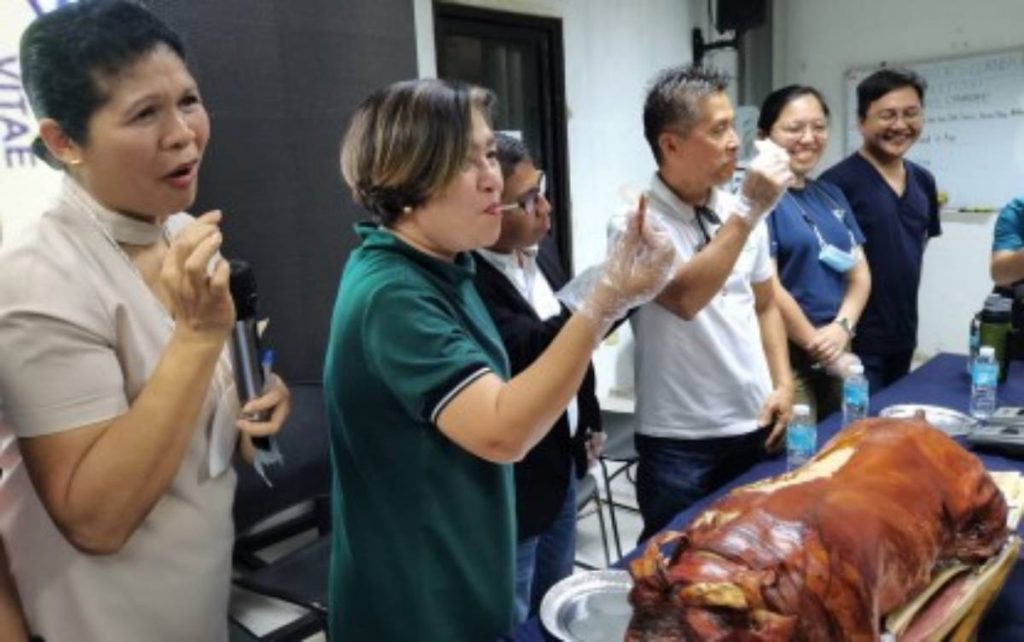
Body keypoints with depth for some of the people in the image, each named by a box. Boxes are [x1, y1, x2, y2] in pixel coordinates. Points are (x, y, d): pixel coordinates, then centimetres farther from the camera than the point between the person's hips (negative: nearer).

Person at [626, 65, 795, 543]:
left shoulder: (742, 211, 4)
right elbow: (683, 299, -31)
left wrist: (783, 383, 5)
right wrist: (749, 210, -28)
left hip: (755, 426, 6)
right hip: (680, 442, -5)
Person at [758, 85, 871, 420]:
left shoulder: (831, 196, 12)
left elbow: (860, 274, 11)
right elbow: (767, 289, -18)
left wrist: (841, 329, -8)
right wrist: (817, 345, -8)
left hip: (836, 357, 8)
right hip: (786, 357, -7)